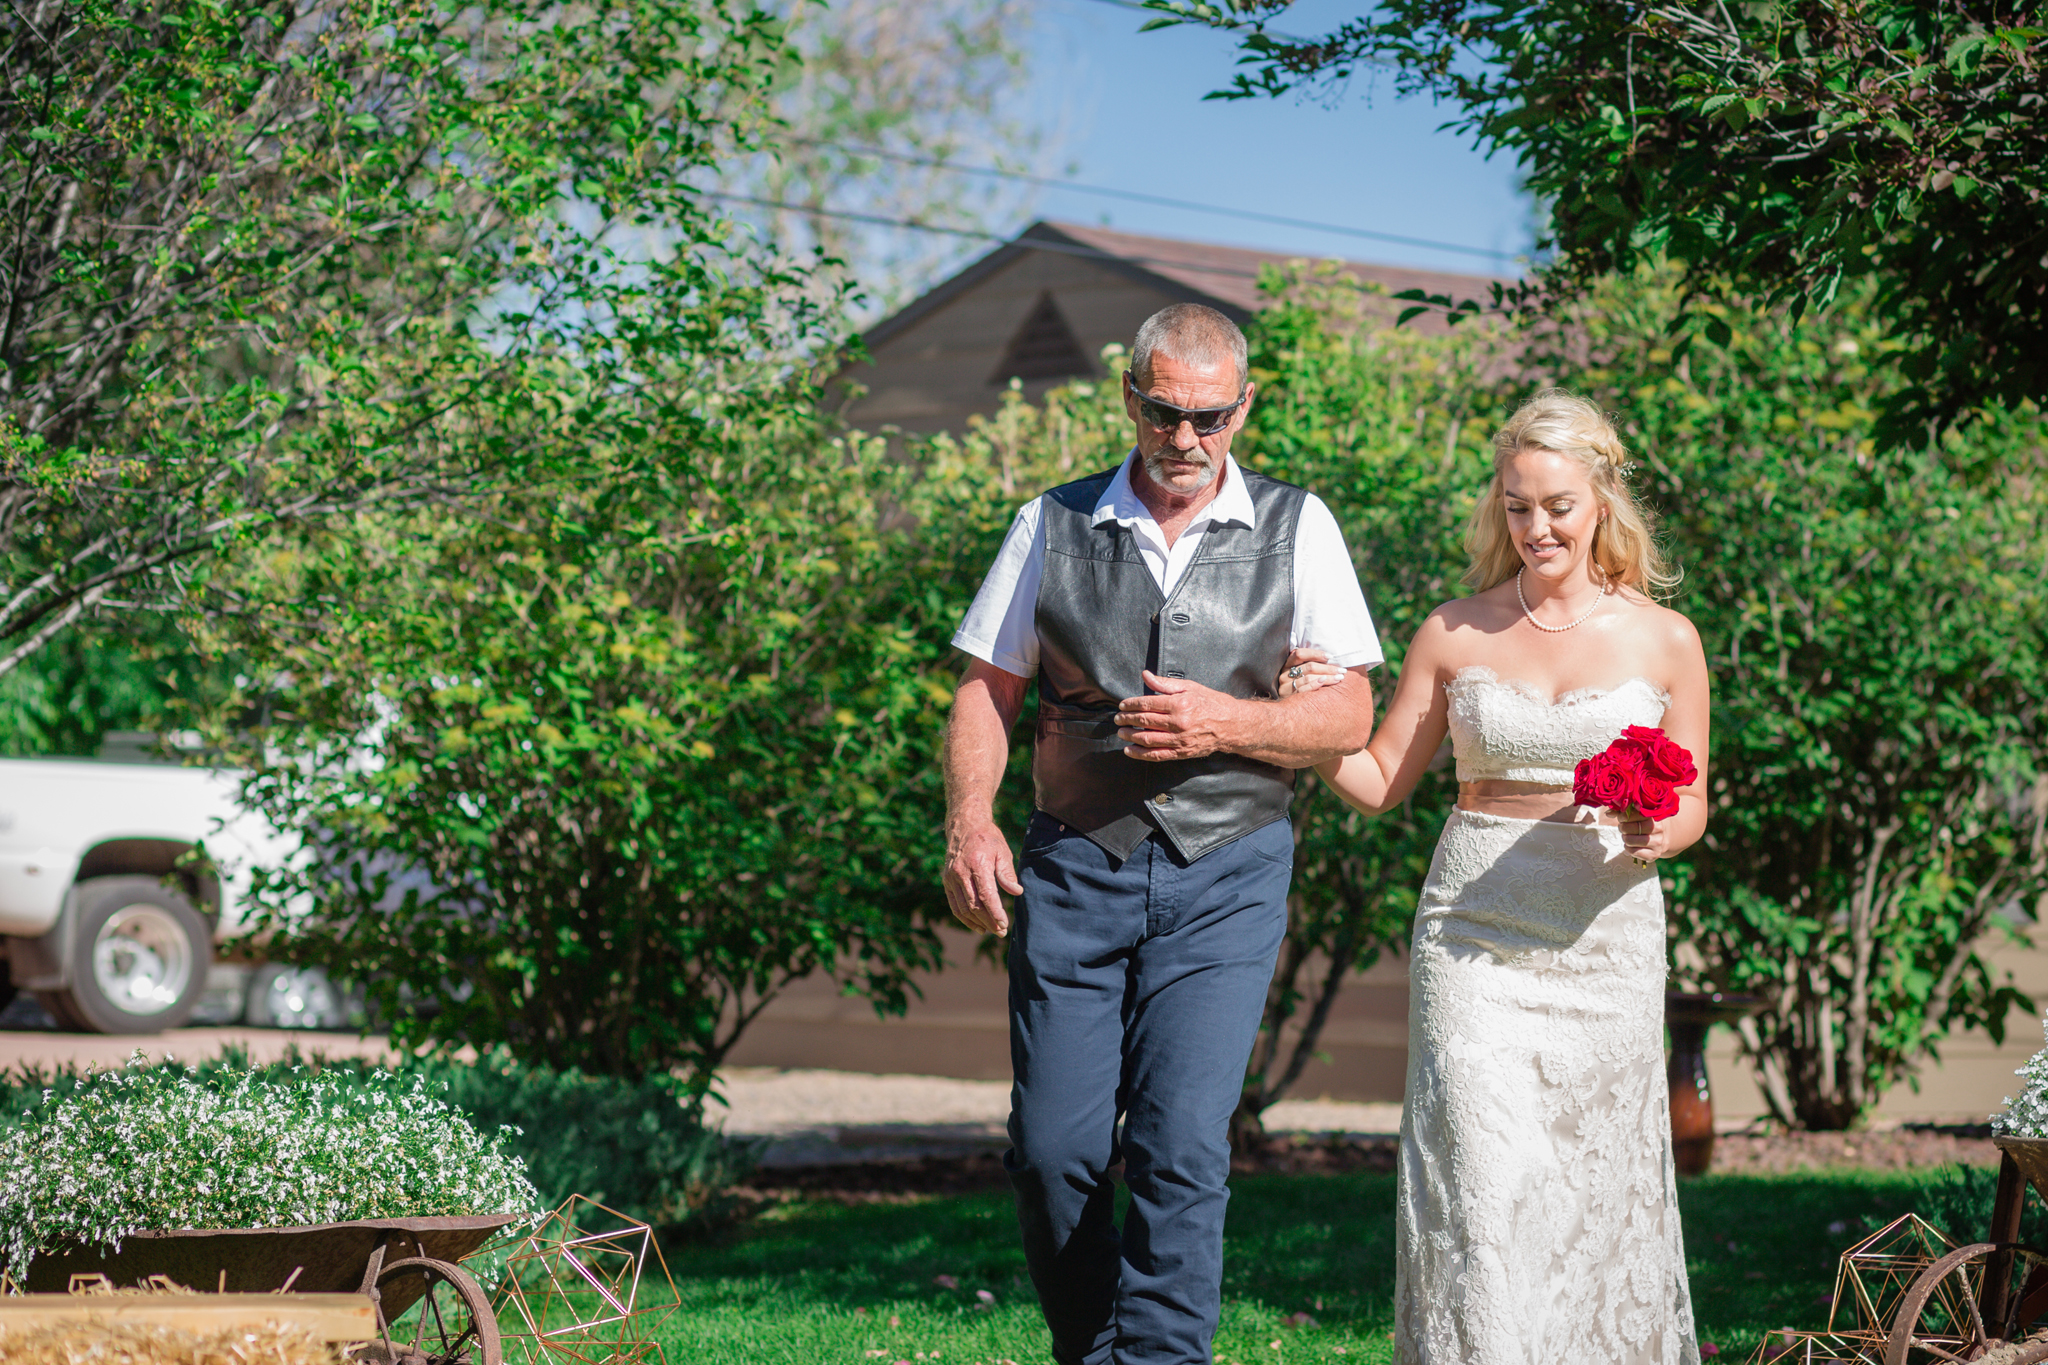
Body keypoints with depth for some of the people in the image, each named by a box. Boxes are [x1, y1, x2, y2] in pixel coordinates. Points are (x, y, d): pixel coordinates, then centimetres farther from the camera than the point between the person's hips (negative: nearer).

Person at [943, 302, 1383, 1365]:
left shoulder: (1296, 530, 6)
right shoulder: (1055, 525, 8)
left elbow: (1350, 717, 3)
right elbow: (988, 688, 8)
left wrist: (1229, 724, -14)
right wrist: (968, 823, -8)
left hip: (1225, 877, -1)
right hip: (1074, 867, 1)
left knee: (1181, 1148, -12)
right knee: (1052, 1149, 0)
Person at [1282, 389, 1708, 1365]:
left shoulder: (1664, 642, 4)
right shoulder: (1456, 634, 5)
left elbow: (1691, 806, 9)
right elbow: (1379, 781, 9)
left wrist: (1658, 833, -13)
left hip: (1604, 932, 1)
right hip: (1474, 930, 0)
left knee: (1598, 1177, 4)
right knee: (1482, 1174, -11)